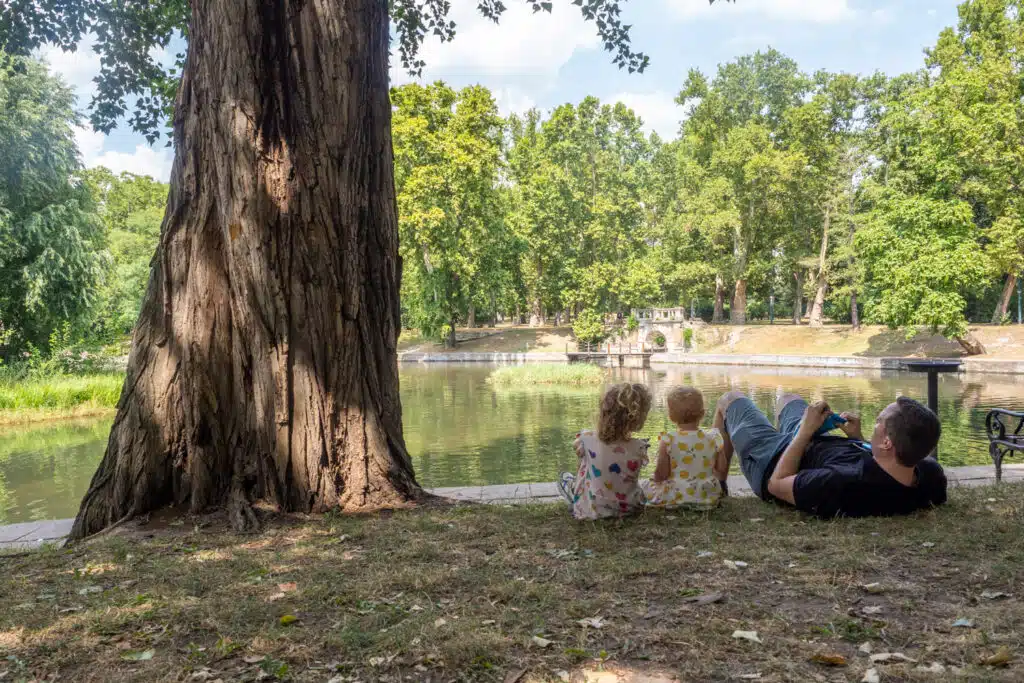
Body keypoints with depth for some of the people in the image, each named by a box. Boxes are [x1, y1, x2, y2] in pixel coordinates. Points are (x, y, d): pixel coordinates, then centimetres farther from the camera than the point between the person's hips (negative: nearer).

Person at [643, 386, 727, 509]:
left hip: (674, 497, -3)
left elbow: (661, 474, -13)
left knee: (647, 485, 23)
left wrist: (655, 479, 10)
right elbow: (722, 470, 0)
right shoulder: (713, 439, -7)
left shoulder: (668, 440, -15)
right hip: (708, 497, 3)